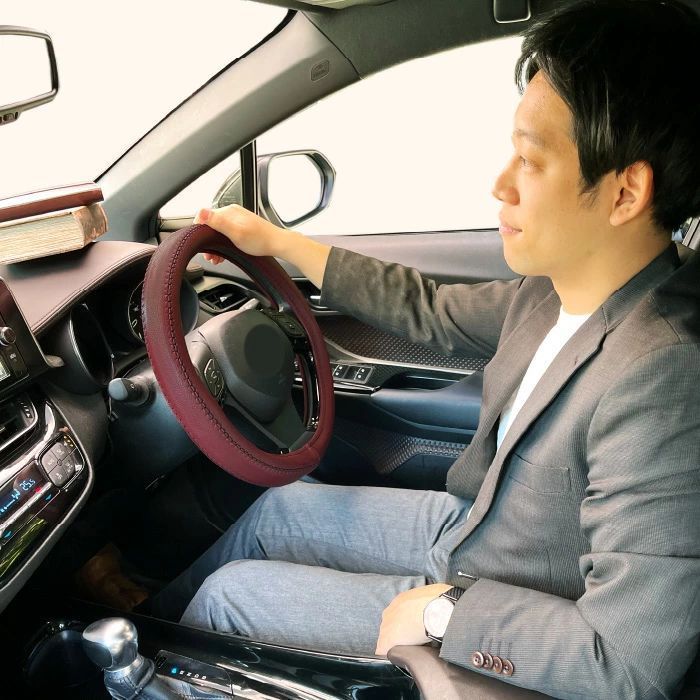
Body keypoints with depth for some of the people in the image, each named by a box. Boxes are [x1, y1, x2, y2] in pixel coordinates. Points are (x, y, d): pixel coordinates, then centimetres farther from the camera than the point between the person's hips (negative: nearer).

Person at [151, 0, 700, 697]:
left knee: (230, 593, 3)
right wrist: (276, 241, 10)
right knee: (280, 508, 17)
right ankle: (149, 615, 43)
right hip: (475, 524, 7)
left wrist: (444, 609, -24)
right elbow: (431, 310, 6)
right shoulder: (555, 293, -10)